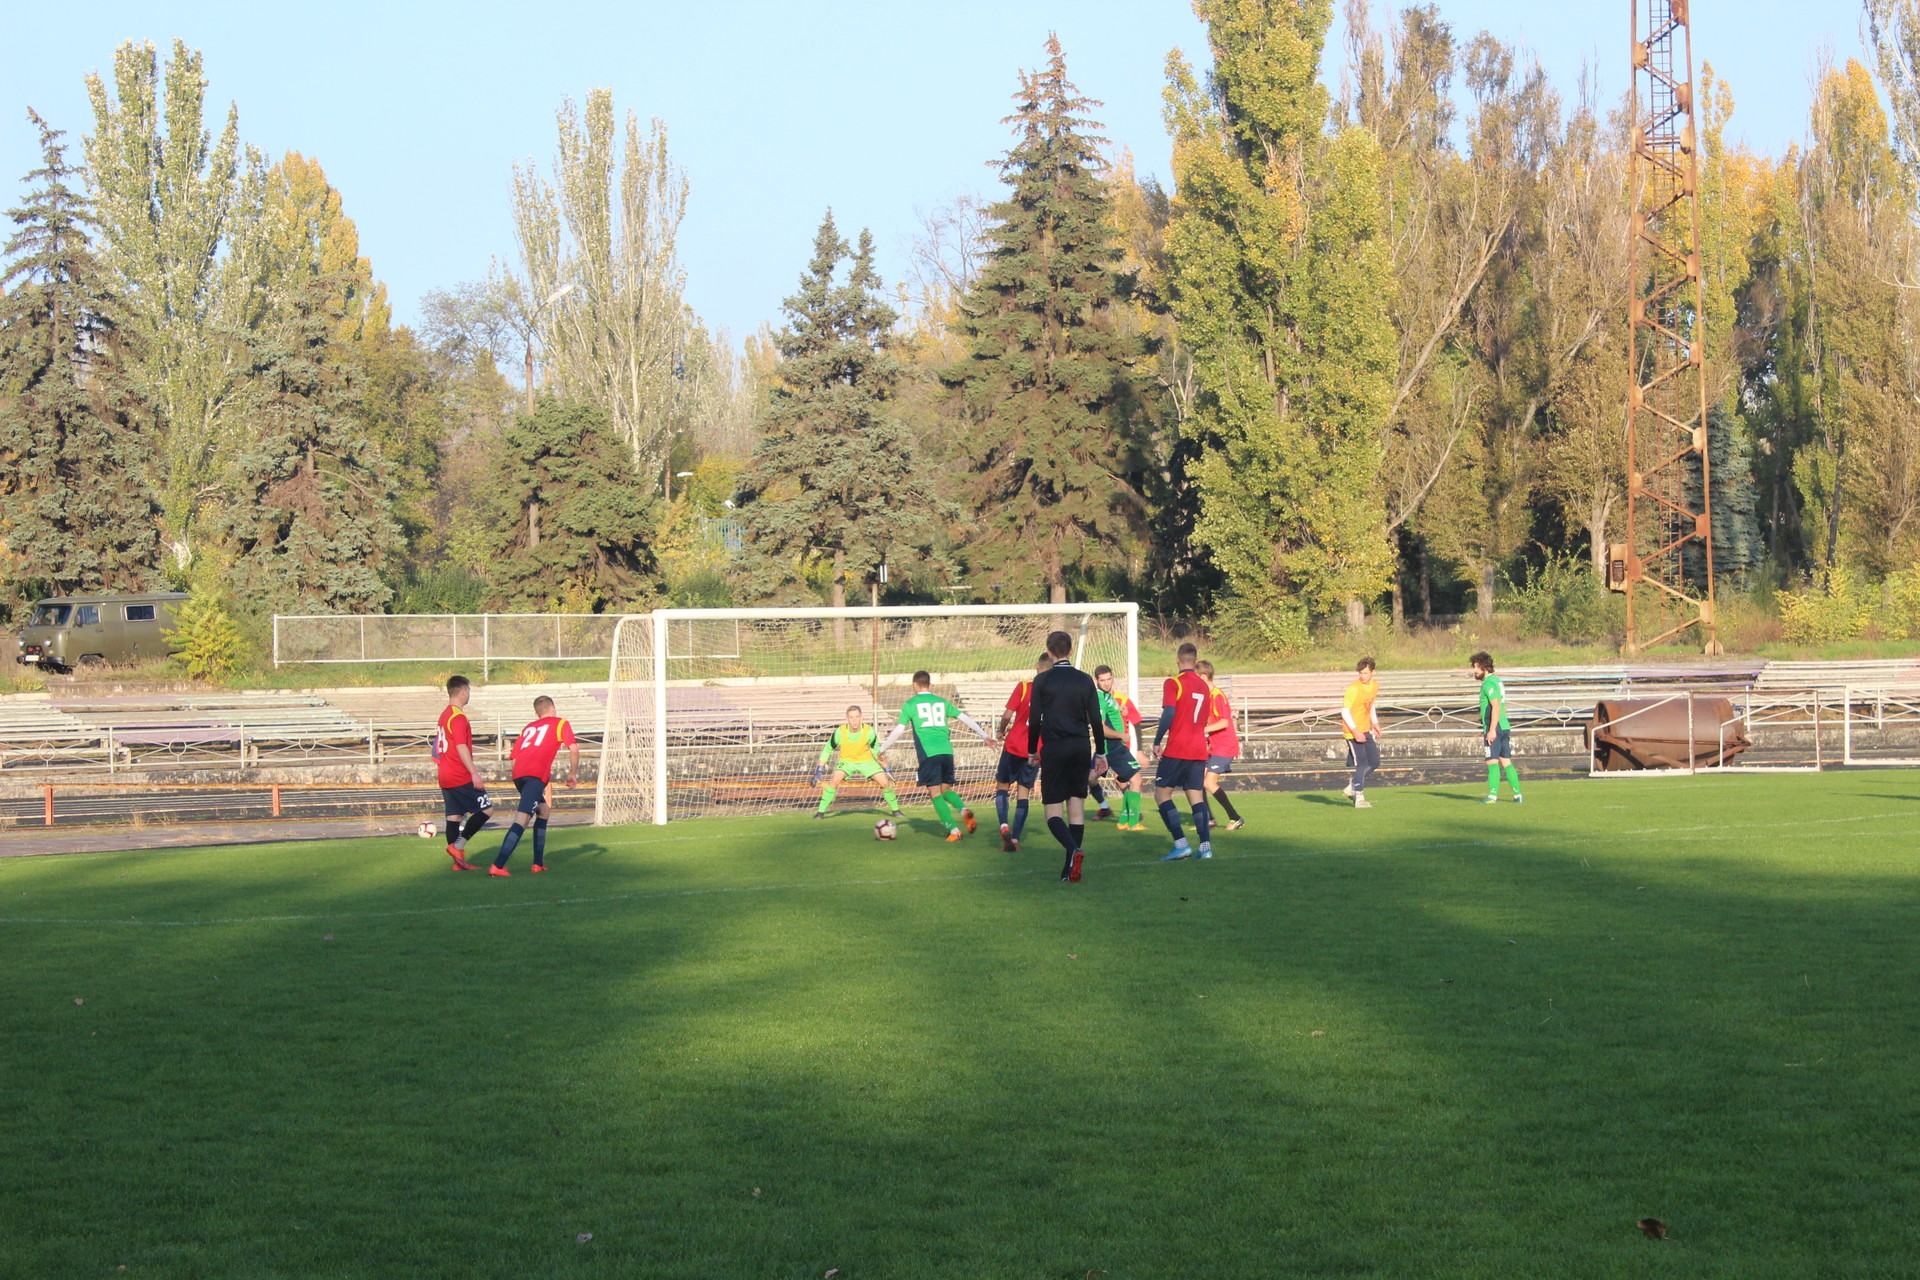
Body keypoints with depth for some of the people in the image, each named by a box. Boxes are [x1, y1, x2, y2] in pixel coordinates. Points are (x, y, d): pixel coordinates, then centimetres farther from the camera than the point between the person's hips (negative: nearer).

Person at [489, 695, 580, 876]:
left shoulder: (528, 728, 31)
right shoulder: (560, 723, 17)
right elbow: (573, 749, 2)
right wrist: (573, 773, 16)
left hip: (518, 774, 7)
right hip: (536, 775, -7)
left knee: (543, 810, 26)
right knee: (522, 819, -14)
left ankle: (538, 863, 22)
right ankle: (497, 866, -28)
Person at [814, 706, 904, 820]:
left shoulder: (869, 731, -22)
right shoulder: (840, 732, -25)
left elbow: (877, 751, -4)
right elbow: (827, 750, -10)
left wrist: (886, 769, 0)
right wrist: (819, 771, -11)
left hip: (866, 760, 1)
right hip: (847, 760, -1)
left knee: (886, 782, -10)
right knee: (835, 780, -27)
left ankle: (895, 810, 13)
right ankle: (821, 811, -16)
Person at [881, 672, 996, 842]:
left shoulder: (910, 705, 6)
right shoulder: (942, 702, 17)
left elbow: (899, 729, 3)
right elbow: (965, 718, 15)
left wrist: (882, 748, 14)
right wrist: (984, 735, 21)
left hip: (928, 753, -4)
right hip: (946, 750, 4)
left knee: (935, 793, 0)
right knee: (946, 788, 17)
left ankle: (954, 830, -12)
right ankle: (964, 810, -14)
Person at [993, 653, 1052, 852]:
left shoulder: (1024, 687, -9)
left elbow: (1007, 715, -11)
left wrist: (1000, 731, 9)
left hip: (1014, 746, -2)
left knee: (1001, 785, 13)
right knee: (1024, 792, 9)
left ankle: (1004, 826, -9)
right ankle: (1015, 839, 2)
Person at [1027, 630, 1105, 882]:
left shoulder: (1042, 680, -2)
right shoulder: (1085, 680, 6)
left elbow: (1035, 719, 0)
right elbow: (1096, 720, 7)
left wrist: (1032, 751, 11)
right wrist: (1100, 752, 15)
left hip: (1054, 748, -3)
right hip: (1081, 747, 3)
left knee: (1053, 812, -2)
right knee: (1077, 807, 8)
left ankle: (1073, 850, -28)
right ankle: (1071, 869, 6)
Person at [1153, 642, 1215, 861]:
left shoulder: (1173, 683, -7)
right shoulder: (1204, 686, 13)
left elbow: (1169, 713, -17)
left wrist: (1157, 741, -10)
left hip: (1177, 750, -6)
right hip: (1199, 750, 6)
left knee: (1161, 793, 0)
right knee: (1196, 797, 8)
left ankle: (1181, 844, -11)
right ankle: (1206, 845, -4)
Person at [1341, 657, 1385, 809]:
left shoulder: (1375, 686, 5)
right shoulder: (1353, 688, -18)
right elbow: (1345, 711, -19)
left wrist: (1375, 723, 16)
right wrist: (1355, 731, -26)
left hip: (1366, 730, 8)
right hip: (1352, 731, -8)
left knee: (1374, 762, 9)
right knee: (1362, 764, -9)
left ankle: (1352, 788, 23)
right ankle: (1359, 799, 0)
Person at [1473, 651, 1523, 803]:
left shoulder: (1489, 683, -12)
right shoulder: (1497, 681, 18)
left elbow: (1496, 707, -22)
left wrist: (1492, 729, -24)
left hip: (1495, 729, -10)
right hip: (1504, 727, 10)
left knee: (1492, 762, -10)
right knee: (1506, 762, 11)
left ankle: (1493, 795, -16)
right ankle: (1517, 795, 11)